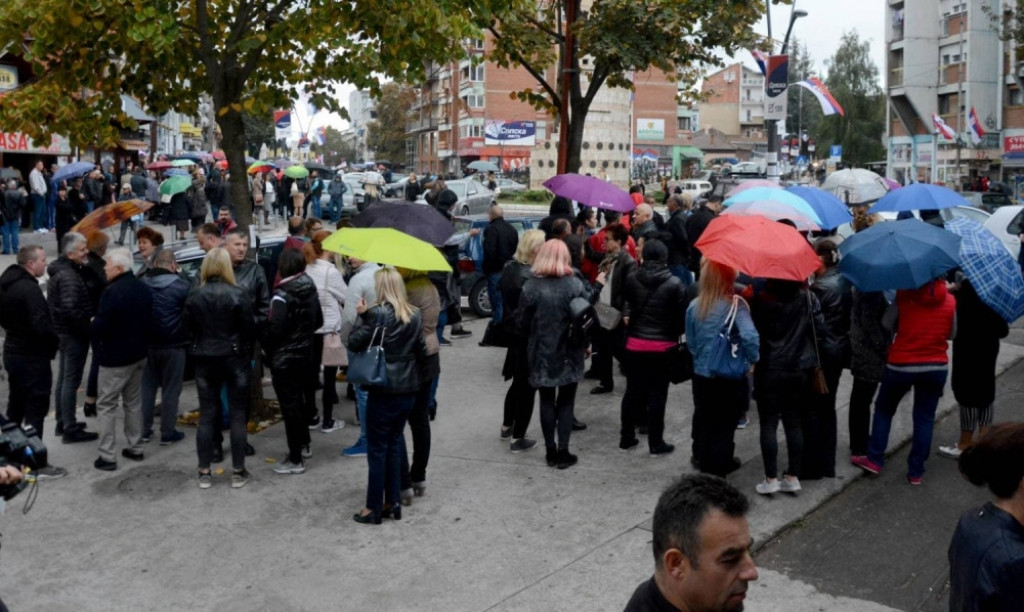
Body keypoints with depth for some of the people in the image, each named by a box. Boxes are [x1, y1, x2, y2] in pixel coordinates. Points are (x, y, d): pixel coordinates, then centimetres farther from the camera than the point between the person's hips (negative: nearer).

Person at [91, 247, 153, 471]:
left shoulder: (112, 291, -22)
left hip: (115, 358, -8)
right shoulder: (142, 288, 4)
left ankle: (107, 456, 2)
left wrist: (91, 325, -3)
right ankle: (135, 448, 24)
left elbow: (99, 328, -23)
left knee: (106, 406, 2)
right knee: (134, 402, 17)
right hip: (138, 354, 8)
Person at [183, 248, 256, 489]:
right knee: (238, 415, 6)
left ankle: (204, 473, 13)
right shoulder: (238, 294, -12)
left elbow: (187, 329, 3)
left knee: (207, 416, 9)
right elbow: (249, 329, -9)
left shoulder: (194, 295, -3)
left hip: (204, 360, 3)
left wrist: (198, 350, 16)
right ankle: (238, 472, 10)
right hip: (235, 358, -3)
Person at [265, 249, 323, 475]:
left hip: (284, 359, -8)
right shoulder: (311, 290, 3)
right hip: (305, 354, 8)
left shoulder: (282, 295, -19)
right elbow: (318, 321, 12)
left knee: (289, 406, -1)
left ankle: (295, 460, 5)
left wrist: (267, 349, -5)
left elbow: (274, 329, -22)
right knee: (298, 401, 23)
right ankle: (304, 445, 36)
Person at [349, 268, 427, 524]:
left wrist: (361, 316, -1)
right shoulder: (415, 316, 4)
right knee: (394, 444, 16)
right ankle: (393, 503, 21)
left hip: (383, 390, -6)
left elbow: (354, 343, -12)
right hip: (408, 389, 6)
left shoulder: (377, 313, -14)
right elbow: (421, 352, 8)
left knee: (377, 449, 3)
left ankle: (374, 508, 10)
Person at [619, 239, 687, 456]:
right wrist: (677, 333, 9)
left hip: (635, 344, 3)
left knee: (632, 391, 13)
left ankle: (627, 438, 22)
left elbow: (625, 306, 2)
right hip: (662, 346, -3)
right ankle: (656, 442, 11)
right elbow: (681, 316, -7)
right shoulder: (674, 284, -11)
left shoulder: (631, 280, -2)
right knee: (657, 394, 4)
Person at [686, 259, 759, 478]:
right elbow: (750, 337, -30)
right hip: (730, 376, -3)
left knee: (703, 419, 20)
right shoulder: (735, 306, -19)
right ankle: (719, 466, 23)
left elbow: (691, 341, 3)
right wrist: (753, 359, -13)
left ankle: (702, 459, 34)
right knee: (724, 424, 12)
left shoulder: (694, 306, -7)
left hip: (701, 374, 3)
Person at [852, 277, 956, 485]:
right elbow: (952, 334, 7)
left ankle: (874, 459, 14)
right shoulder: (950, 300, -1)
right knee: (924, 418, 9)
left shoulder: (904, 296, -10)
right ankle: (916, 472, 11)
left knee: (884, 409, 16)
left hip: (901, 365, -2)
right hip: (936, 368, 2)